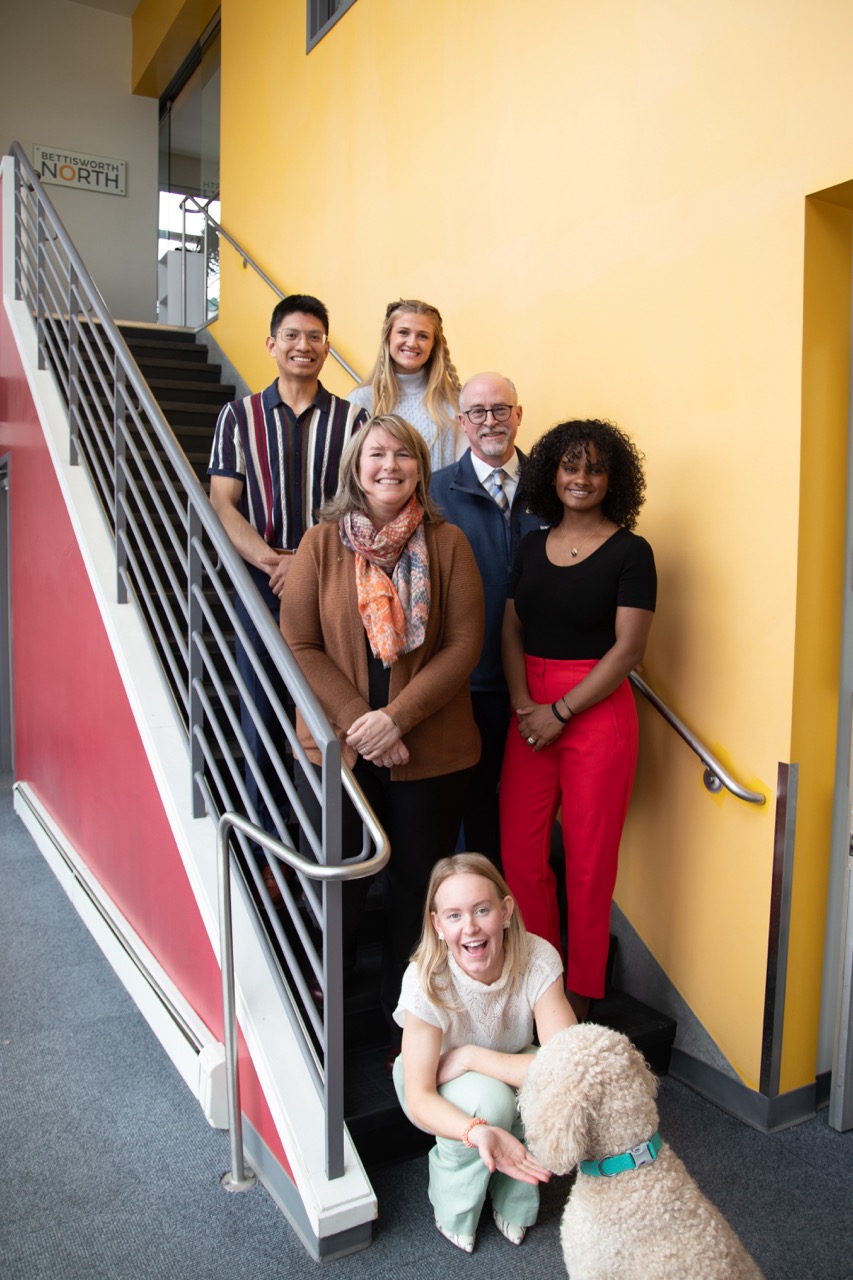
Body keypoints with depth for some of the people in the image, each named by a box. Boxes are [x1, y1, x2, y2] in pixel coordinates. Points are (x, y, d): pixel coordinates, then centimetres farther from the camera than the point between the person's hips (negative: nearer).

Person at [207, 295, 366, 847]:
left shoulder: (353, 419, 7)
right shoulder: (240, 416, 10)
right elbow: (223, 503, 3)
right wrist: (271, 559, -14)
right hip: (260, 588, 1)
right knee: (262, 719, 4)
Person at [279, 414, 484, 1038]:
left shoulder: (448, 543, 0)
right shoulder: (321, 543, 1)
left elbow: (464, 644, -6)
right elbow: (299, 645, -3)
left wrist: (397, 716, -15)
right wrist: (358, 720, -13)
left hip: (430, 751, 0)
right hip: (337, 747, 0)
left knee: (417, 890, 11)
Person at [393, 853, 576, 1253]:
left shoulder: (539, 959, -28)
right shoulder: (426, 981, -32)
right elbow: (419, 1099, -29)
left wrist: (470, 1056, -33)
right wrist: (478, 1132, -49)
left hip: (509, 1067, 2)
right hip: (438, 1086, -2)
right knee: (489, 1098, -33)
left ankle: (513, 1199, 1)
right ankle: (455, 1213, -3)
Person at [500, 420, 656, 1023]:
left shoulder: (630, 552, -4)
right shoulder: (533, 545, 12)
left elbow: (629, 647, -10)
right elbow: (512, 628, 11)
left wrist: (560, 711, -13)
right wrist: (523, 702, -5)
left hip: (597, 709, -4)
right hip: (531, 711, 5)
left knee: (589, 859, 4)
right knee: (519, 851, 5)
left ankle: (581, 988, 23)